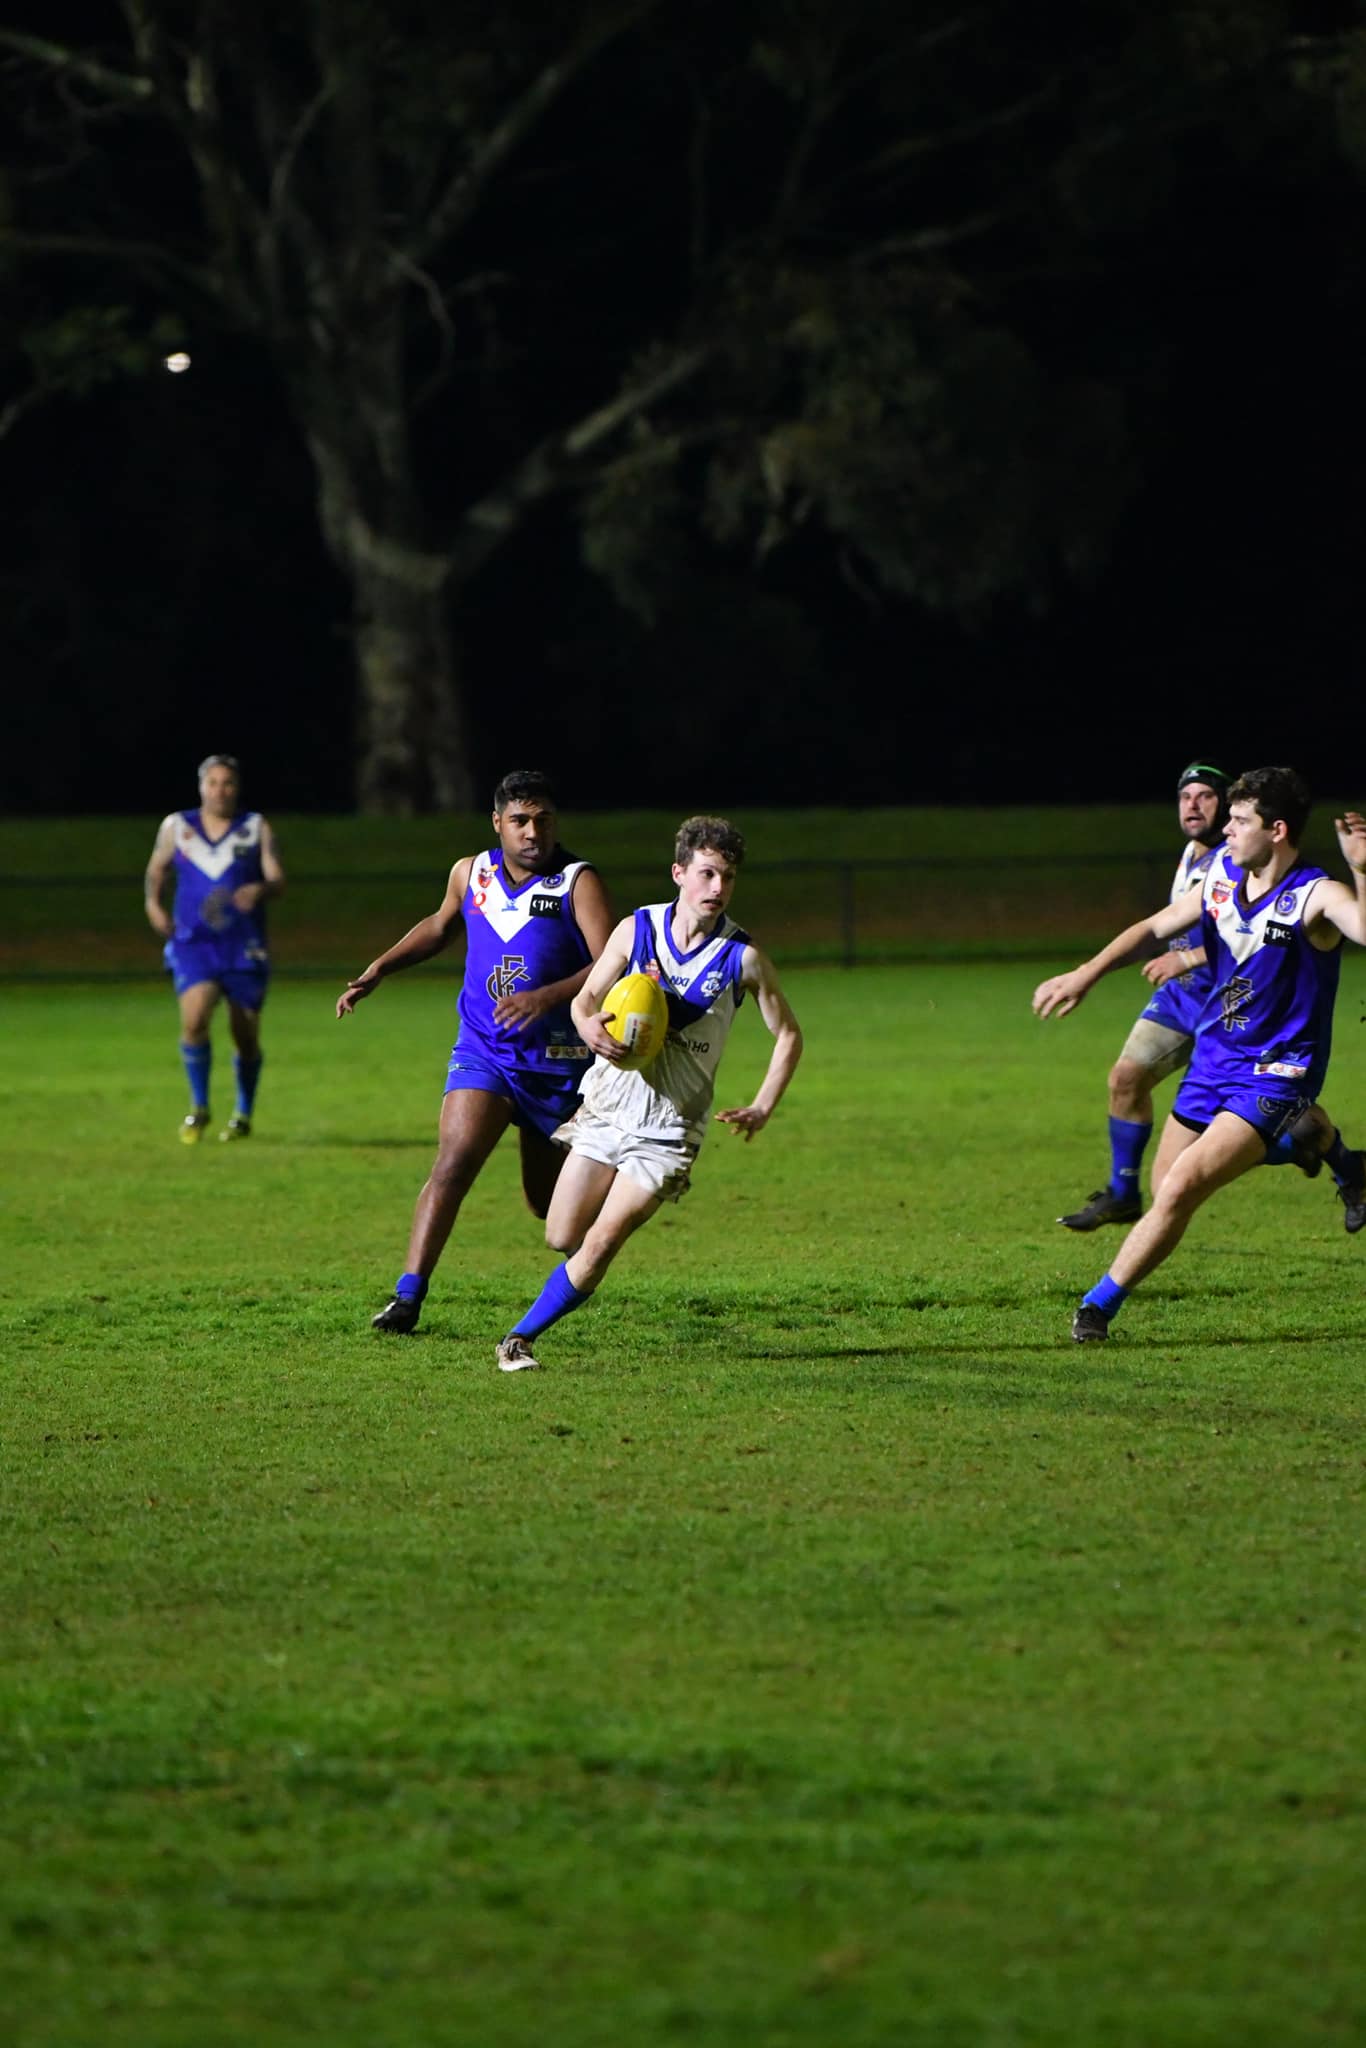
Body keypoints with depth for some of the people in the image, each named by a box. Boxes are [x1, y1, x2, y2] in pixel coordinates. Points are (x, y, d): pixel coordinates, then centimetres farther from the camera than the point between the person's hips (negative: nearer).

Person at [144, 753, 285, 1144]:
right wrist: (153, 903, 1)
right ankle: (198, 1108, -3)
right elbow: (157, 868, 20)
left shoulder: (257, 828, 2)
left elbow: (278, 881, -6)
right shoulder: (176, 827, 6)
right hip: (193, 943, 0)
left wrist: (260, 890, -29)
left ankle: (244, 1114, 28)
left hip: (244, 948, 0)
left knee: (245, 1035, 5)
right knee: (194, 1018, -22)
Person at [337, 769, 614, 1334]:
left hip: (558, 1061, -2)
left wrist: (546, 997, -35)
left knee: (548, 1199, 9)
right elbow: (439, 927, 26)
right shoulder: (470, 874, 4)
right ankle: (407, 1298, -21)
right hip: (483, 1051, 2)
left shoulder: (578, 883, -10)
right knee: (453, 1164, -20)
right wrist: (378, 969, 17)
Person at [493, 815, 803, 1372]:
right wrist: (590, 1026, -23)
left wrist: (761, 1110, -11)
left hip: (667, 1131, -2)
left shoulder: (743, 958, -9)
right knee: (561, 1238, 3)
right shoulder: (636, 930, -4)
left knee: (598, 1247, -11)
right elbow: (586, 997, 2)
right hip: (607, 1106, 2)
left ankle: (521, 1337, 3)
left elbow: (788, 1035, 1)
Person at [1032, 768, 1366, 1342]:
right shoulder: (1223, 878, 3)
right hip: (1213, 1058, 8)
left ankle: (1100, 1306, -5)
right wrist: (1087, 973, 6)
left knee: (1179, 1191, -20)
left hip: (1272, 1075, -8)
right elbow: (1155, 928, 15)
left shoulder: (1315, 897, -18)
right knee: (1165, 1189, 17)